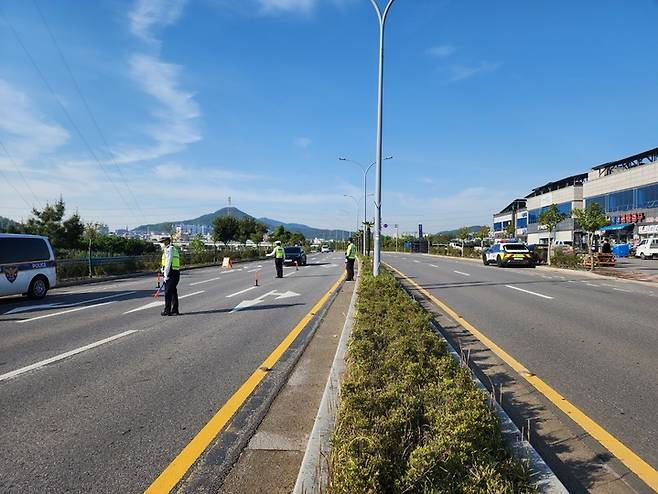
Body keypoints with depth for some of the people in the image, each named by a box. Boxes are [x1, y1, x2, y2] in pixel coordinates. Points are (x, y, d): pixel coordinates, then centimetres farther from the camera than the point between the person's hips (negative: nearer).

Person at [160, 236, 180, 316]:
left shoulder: (169, 249, -10)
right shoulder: (174, 249, 20)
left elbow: (168, 263, -16)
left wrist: (166, 275, -14)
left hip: (171, 273, -10)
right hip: (175, 273, 10)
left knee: (168, 293, -4)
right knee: (173, 292, 11)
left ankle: (167, 310, 0)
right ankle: (174, 310, 14)